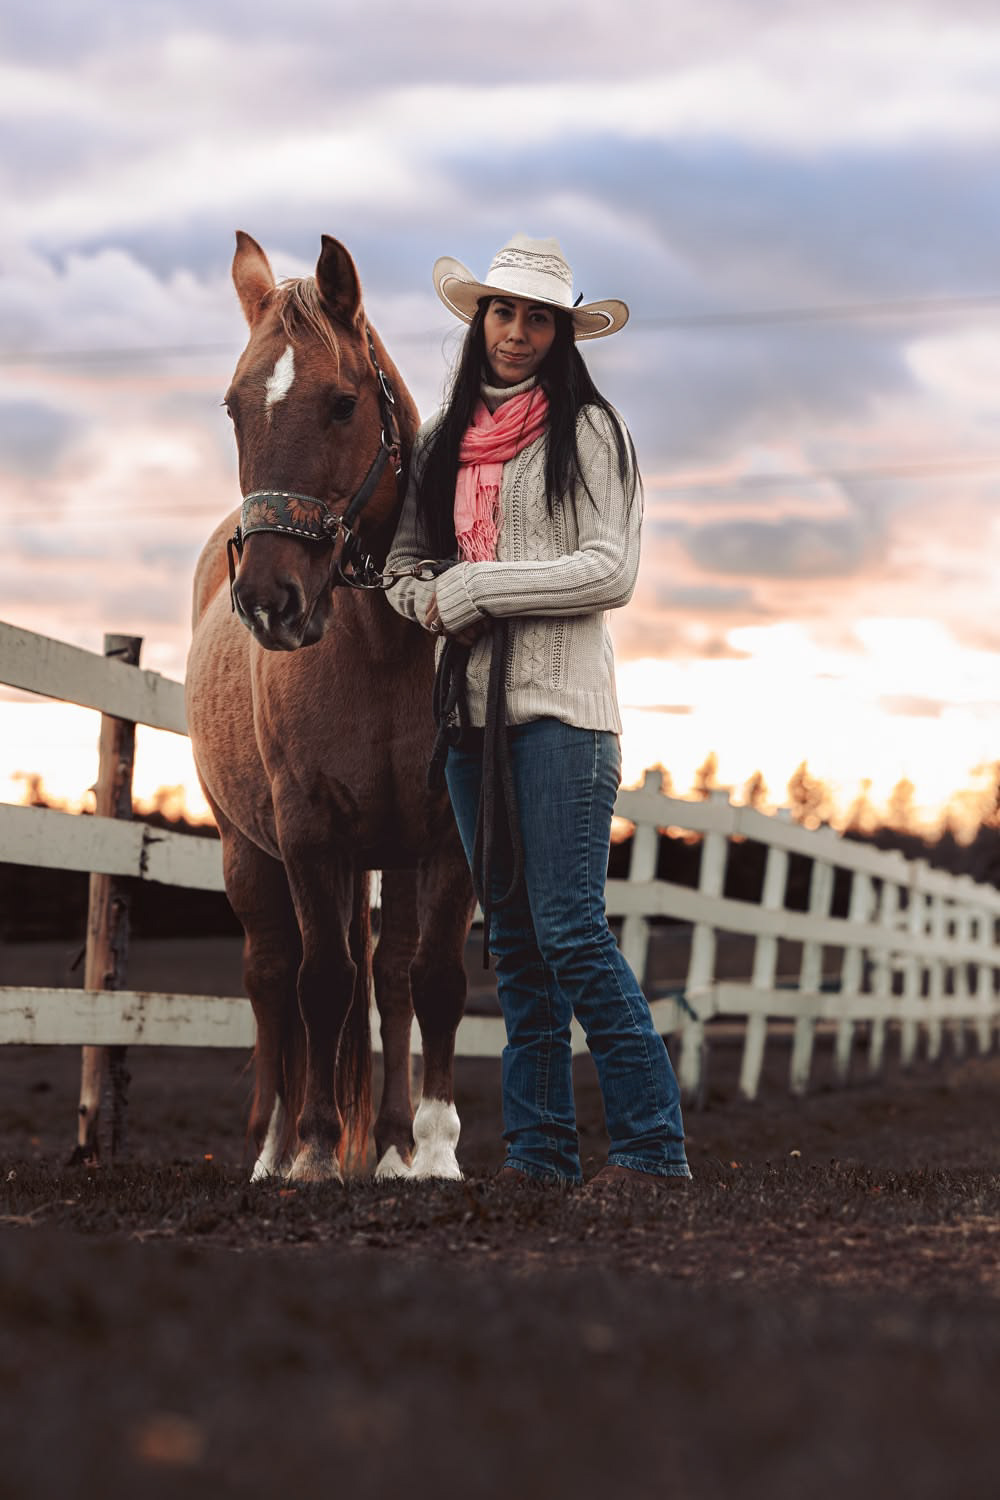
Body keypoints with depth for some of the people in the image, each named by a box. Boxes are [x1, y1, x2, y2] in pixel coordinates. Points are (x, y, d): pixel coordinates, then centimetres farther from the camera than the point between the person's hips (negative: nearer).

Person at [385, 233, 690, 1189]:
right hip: (470, 705, 6)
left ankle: (652, 1146, -7)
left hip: (560, 704, -6)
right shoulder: (444, 438, 16)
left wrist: (474, 587, -11)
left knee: (570, 931, -12)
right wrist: (427, 601, -5)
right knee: (512, 937, 8)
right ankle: (538, 1147, 13)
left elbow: (610, 573, -10)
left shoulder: (586, 430, -2)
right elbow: (404, 558, 18)